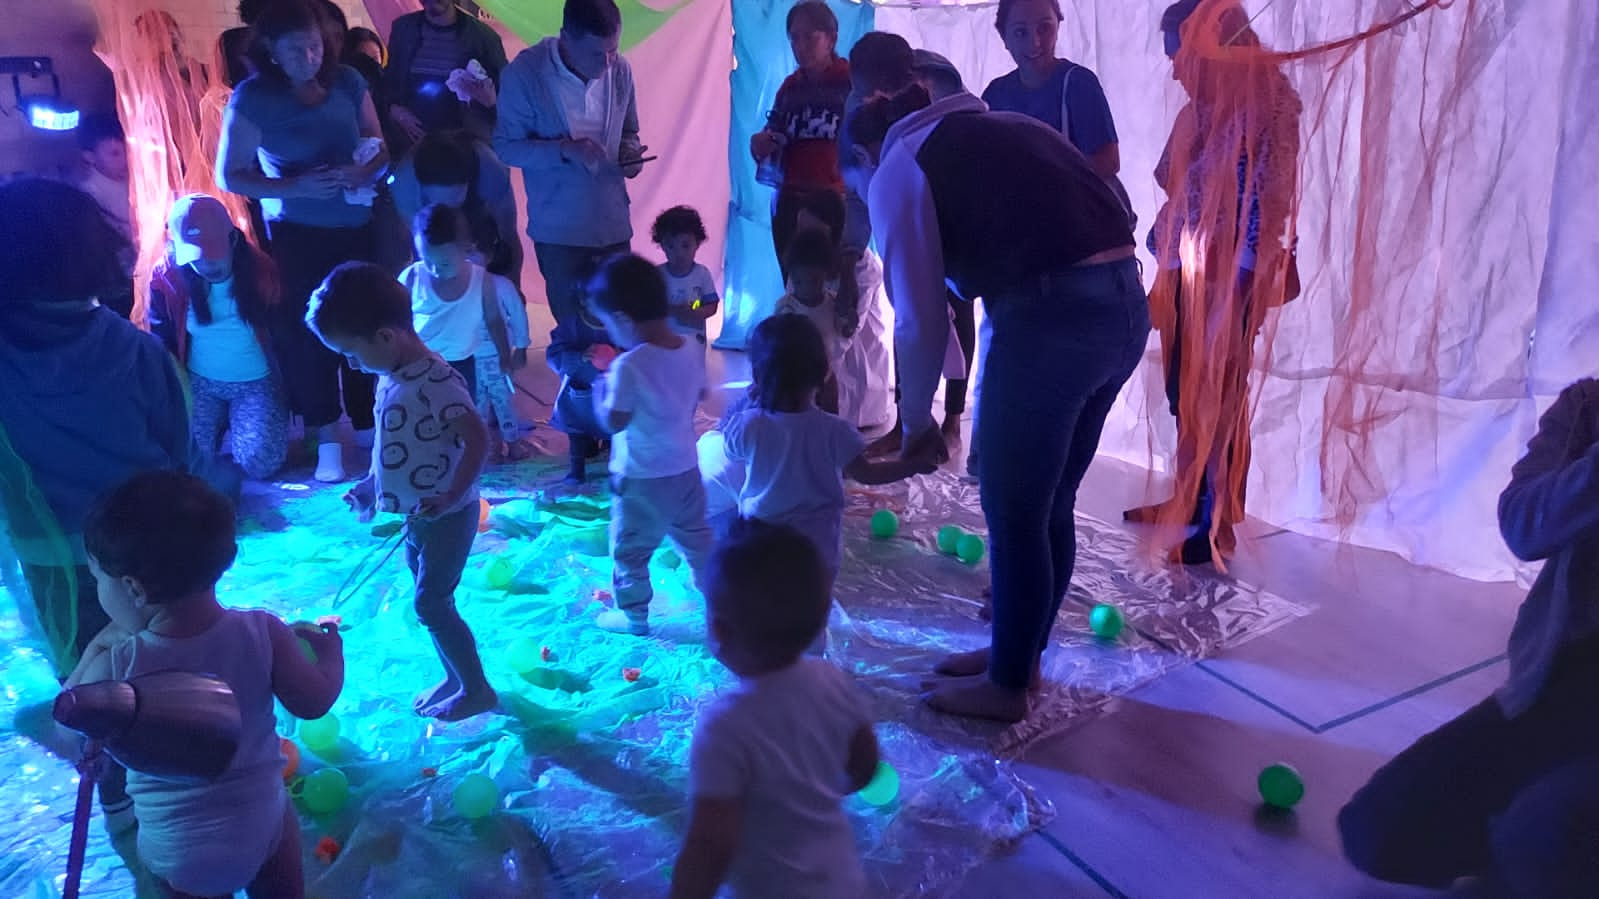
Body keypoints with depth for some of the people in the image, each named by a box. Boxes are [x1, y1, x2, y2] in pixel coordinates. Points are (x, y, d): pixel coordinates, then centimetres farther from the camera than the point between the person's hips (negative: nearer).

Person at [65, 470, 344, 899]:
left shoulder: (114, 668, -25)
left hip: (176, 855, 0)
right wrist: (330, 652, 10)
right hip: (264, 827, 1)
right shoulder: (265, 634, -22)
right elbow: (314, 702, -8)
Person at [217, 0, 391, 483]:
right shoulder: (252, 97, -10)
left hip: (358, 224, 3)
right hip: (296, 231, -2)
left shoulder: (347, 81, -1)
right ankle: (327, 440, 15)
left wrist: (365, 171, -17)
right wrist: (294, 186, -22)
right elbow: (228, 175, -10)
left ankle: (368, 428, 20)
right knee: (307, 330, 2)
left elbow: (380, 145, 5)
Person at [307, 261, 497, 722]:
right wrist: (369, 486, 13)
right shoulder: (391, 377, 3)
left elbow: (477, 439, -28)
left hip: (445, 517, -9)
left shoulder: (436, 381, -25)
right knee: (432, 601, 18)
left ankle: (477, 690, 15)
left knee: (431, 604, 0)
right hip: (414, 517, 9)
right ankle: (455, 679, 34)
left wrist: (449, 497, -32)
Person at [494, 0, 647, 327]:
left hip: (614, 223, 3)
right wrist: (565, 149, -24)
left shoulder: (620, 70, -1)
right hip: (558, 228, -3)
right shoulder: (524, 73, -12)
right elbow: (506, 146, -10)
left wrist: (630, 155, -9)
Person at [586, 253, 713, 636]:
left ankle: (634, 615, 28)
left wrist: (601, 387, -4)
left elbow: (612, 421, -20)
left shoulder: (629, 366, -27)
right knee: (696, 536, 27)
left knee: (630, 548, 14)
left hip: (642, 477, -6)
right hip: (686, 468, 6)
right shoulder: (692, 349, -7)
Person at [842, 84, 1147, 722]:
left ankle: (1006, 686, 23)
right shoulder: (1000, 129, 27)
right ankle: (1019, 653, 36)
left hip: (1052, 317, -8)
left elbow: (920, 319, -1)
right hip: (1125, 303, 8)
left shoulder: (896, 170, 6)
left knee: (1012, 514, 8)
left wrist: (915, 420, 14)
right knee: (1049, 506, 20)